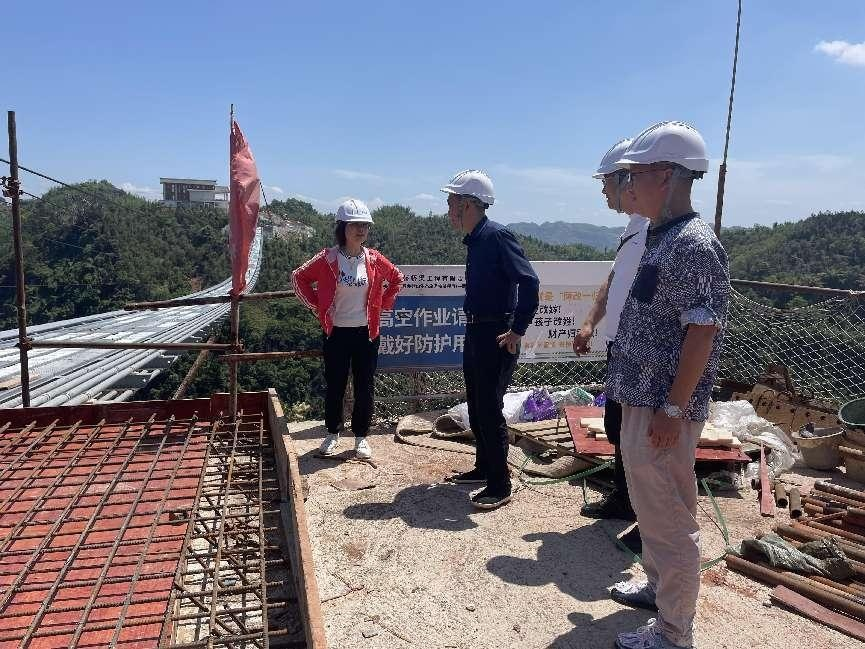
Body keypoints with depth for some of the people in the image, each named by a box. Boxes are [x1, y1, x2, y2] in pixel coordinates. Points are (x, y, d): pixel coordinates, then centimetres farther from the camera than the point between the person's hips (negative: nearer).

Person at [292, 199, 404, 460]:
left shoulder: (374, 259, -1)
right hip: (337, 333, -1)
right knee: (335, 386, 9)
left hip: (366, 332, 2)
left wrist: (383, 304, 7)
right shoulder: (328, 258, -8)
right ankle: (333, 434, 26)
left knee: (364, 387, 7)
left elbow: (396, 279, 15)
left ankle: (361, 437, 20)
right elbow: (299, 278, 2)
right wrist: (318, 306, -2)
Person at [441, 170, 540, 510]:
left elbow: (529, 281, -23)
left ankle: (500, 486, 8)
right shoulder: (474, 240, 12)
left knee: (489, 409, -4)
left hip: (497, 337, -10)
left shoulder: (497, 236, -17)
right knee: (476, 406, 17)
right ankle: (484, 467, 33)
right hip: (475, 332, 10)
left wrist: (517, 330, -22)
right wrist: (473, 326, 17)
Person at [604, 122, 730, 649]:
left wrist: (673, 409, -21)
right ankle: (658, 585, 43)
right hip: (641, 400, 10)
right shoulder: (661, 238, 11)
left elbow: (701, 332, -22)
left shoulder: (694, 244, -19)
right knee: (648, 503, 23)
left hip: (664, 408, -10)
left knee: (670, 517, 3)